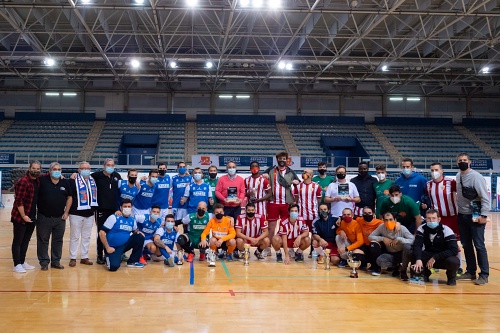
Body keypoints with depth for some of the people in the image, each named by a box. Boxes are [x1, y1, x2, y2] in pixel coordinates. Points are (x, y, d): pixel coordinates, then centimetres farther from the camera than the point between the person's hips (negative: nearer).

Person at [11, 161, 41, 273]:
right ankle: (17, 264, 8)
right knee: (18, 241, 3)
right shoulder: (23, 181, -16)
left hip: (32, 217, 7)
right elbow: (19, 201, -18)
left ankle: (22, 262, 24)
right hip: (20, 217, -7)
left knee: (26, 241, 14)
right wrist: (23, 216, -16)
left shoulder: (38, 180, 6)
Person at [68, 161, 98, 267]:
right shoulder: (73, 181, -8)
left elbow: (95, 194, 21)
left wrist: (94, 208, 14)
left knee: (86, 237, 12)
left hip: (89, 214, 6)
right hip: (76, 214, -5)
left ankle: (84, 257, 21)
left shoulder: (93, 181, 11)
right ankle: (72, 258, 13)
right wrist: (70, 209, -15)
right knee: (75, 237, 4)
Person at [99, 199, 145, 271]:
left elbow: (135, 230, 22)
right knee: (114, 266, -27)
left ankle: (132, 262, 2)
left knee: (140, 237, -11)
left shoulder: (132, 220, 4)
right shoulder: (114, 217, -11)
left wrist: (138, 232, -4)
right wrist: (107, 248, -17)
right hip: (112, 248, -5)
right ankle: (109, 258, 12)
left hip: (124, 245, 5)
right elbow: (101, 232, -14)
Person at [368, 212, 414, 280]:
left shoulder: (402, 228, -17)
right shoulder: (381, 227, -11)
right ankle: (397, 267, 1)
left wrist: (399, 239, -30)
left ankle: (403, 271, -12)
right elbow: (370, 236, -8)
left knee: (407, 246, -35)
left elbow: (413, 240, -24)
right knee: (379, 261, -30)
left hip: (401, 254, -1)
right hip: (390, 254, 2)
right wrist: (383, 238, -21)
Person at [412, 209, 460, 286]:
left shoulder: (446, 230, -17)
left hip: (444, 258, -2)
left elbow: (454, 250, -24)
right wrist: (418, 259, -37)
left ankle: (451, 277, 3)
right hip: (428, 256, 2)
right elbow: (417, 245, -18)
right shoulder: (422, 229, -8)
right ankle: (425, 273, 5)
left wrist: (435, 258, -30)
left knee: (454, 261, -36)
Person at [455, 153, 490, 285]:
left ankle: (484, 274, 2)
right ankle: (471, 272, 22)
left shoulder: (476, 176, -13)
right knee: (466, 245, 11)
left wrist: (484, 215, -18)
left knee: (479, 245, -5)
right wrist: (458, 208, 8)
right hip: (462, 215, 7)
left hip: (476, 216, -6)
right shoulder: (458, 176, 7)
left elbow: (485, 197, -14)